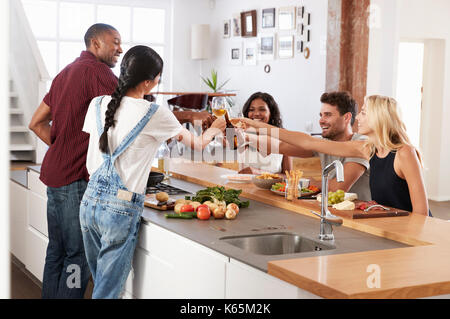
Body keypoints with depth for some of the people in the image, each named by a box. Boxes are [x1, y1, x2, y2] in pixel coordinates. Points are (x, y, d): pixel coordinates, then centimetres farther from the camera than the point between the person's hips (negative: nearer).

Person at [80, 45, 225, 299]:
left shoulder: (98, 104, 5)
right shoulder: (155, 115, -10)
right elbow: (198, 144, 5)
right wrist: (214, 129, 29)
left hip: (90, 200, 6)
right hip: (121, 209, -6)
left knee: (100, 282, 19)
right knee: (108, 292, 4)